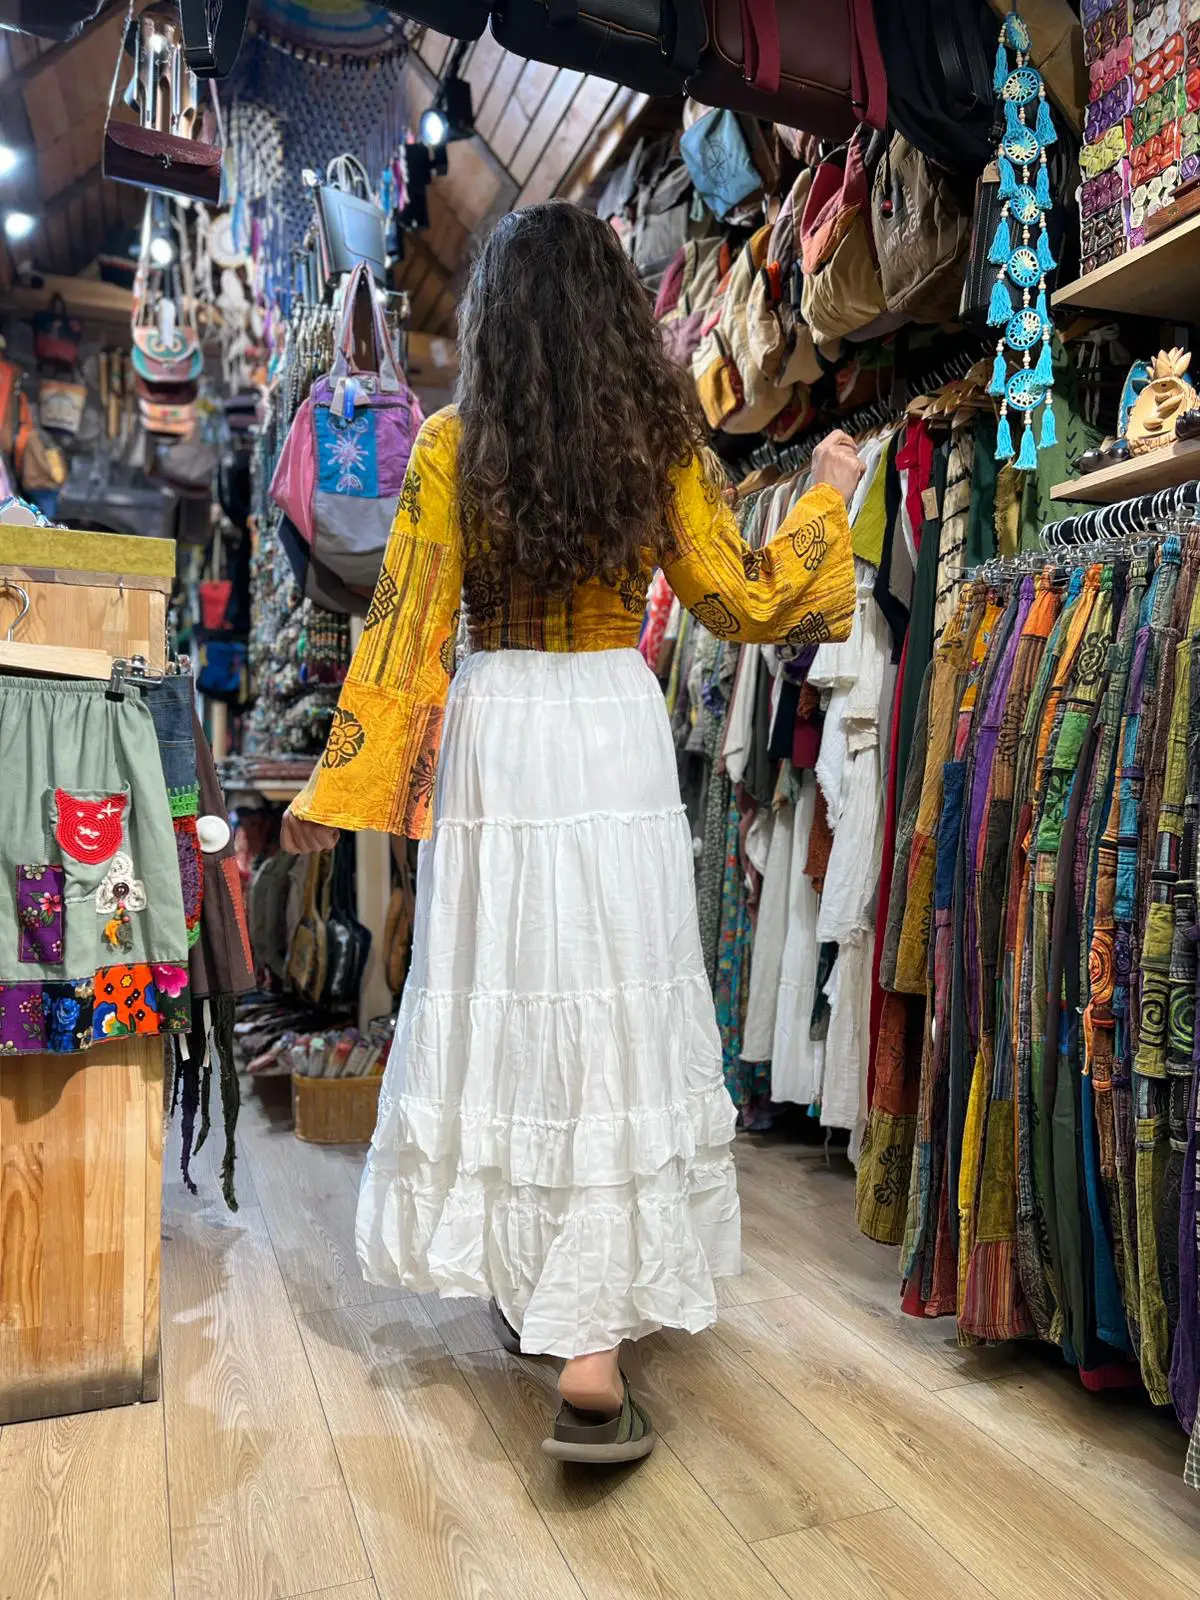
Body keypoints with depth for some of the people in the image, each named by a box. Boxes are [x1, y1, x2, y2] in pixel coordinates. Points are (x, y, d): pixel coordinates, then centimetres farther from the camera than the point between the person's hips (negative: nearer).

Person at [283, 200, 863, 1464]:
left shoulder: (452, 447, 0)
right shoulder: (660, 444, 2)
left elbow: (405, 629, -2)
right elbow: (742, 604, 6)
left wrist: (341, 784, 4)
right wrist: (825, 501, 23)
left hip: (494, 738, 1)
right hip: (616, 734, 0)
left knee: (500, 1008, 11)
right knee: (613, 1012, 1)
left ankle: (520, 1282, 30)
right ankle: (591, 1347, 1)